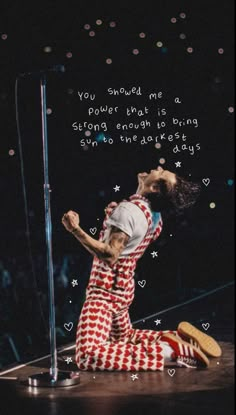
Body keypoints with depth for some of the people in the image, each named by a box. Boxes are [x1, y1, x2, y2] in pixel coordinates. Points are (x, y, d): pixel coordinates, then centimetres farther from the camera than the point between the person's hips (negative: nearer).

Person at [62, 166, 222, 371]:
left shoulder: (129, 209, -21)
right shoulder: (153, 215, 5)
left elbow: (110, 255, -29)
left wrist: (77, 230, -36)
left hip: (106, 291, -9)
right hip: (123, 290, 9)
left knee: (88, 356, -22)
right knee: (124, 337, 33)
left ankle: (167, 352, -21)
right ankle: (179, 339, 14)